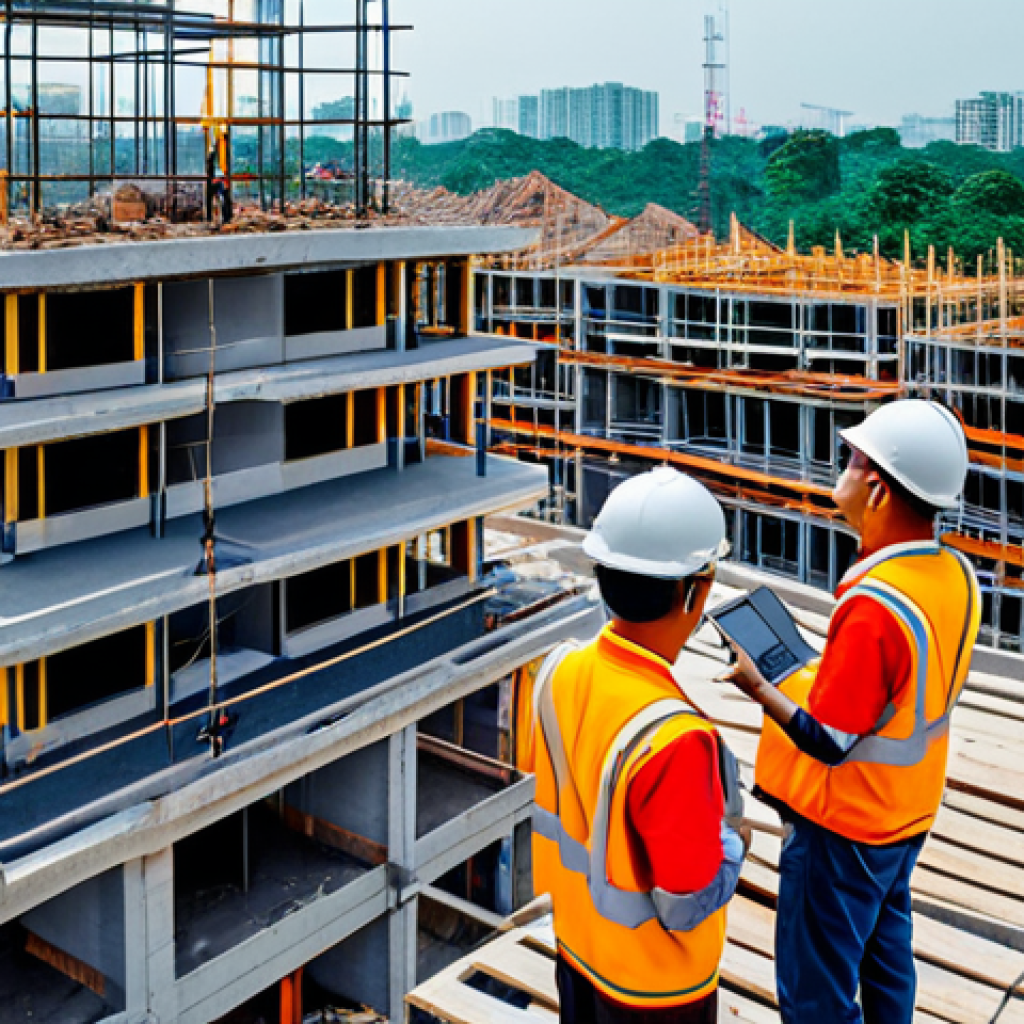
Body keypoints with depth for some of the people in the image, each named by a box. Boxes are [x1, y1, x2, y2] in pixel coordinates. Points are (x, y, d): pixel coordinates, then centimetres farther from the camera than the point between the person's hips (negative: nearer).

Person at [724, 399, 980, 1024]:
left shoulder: (875, 605, -32)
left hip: (844, 828, -8)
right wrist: (821, 675, 6)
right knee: (886, 960, 26)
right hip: (908, 813, 9)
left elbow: (829, 742, -26)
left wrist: (757, 686, -16)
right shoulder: (956, 575, -5)